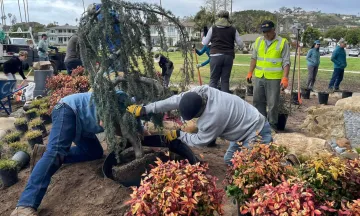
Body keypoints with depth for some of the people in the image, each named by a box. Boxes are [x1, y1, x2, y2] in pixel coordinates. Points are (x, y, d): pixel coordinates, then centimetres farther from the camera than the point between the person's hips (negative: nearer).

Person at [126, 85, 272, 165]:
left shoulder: (213, 118, -36)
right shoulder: (201, 91, -16)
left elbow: (200, 141, -17)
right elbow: (175, 101, -14)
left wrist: (178, 134, -4)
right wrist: (145, 109, -14)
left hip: (257, 132, -9)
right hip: (248, 125, 9)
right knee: (229, 160, 18)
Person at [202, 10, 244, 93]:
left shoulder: (213, 28, 4)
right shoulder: (233, 30, 8)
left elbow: (205, 43, 10)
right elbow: (241, 44, 8)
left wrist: (203, 38, 32)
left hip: (216, 56, -1)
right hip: (229, 56, 2)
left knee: (213, 80, 2)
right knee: (225, 80, 5)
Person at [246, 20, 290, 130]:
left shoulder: (282, 42, -5)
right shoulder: (258, 41, 8)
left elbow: (286, 62, -7)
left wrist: (285, 78, -16)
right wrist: (250, 73, 10)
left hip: (274, 78, -4)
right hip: (259, 77, 5)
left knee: (272, 103, 2)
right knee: (258, 101, 10)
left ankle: (272, 124, 16)